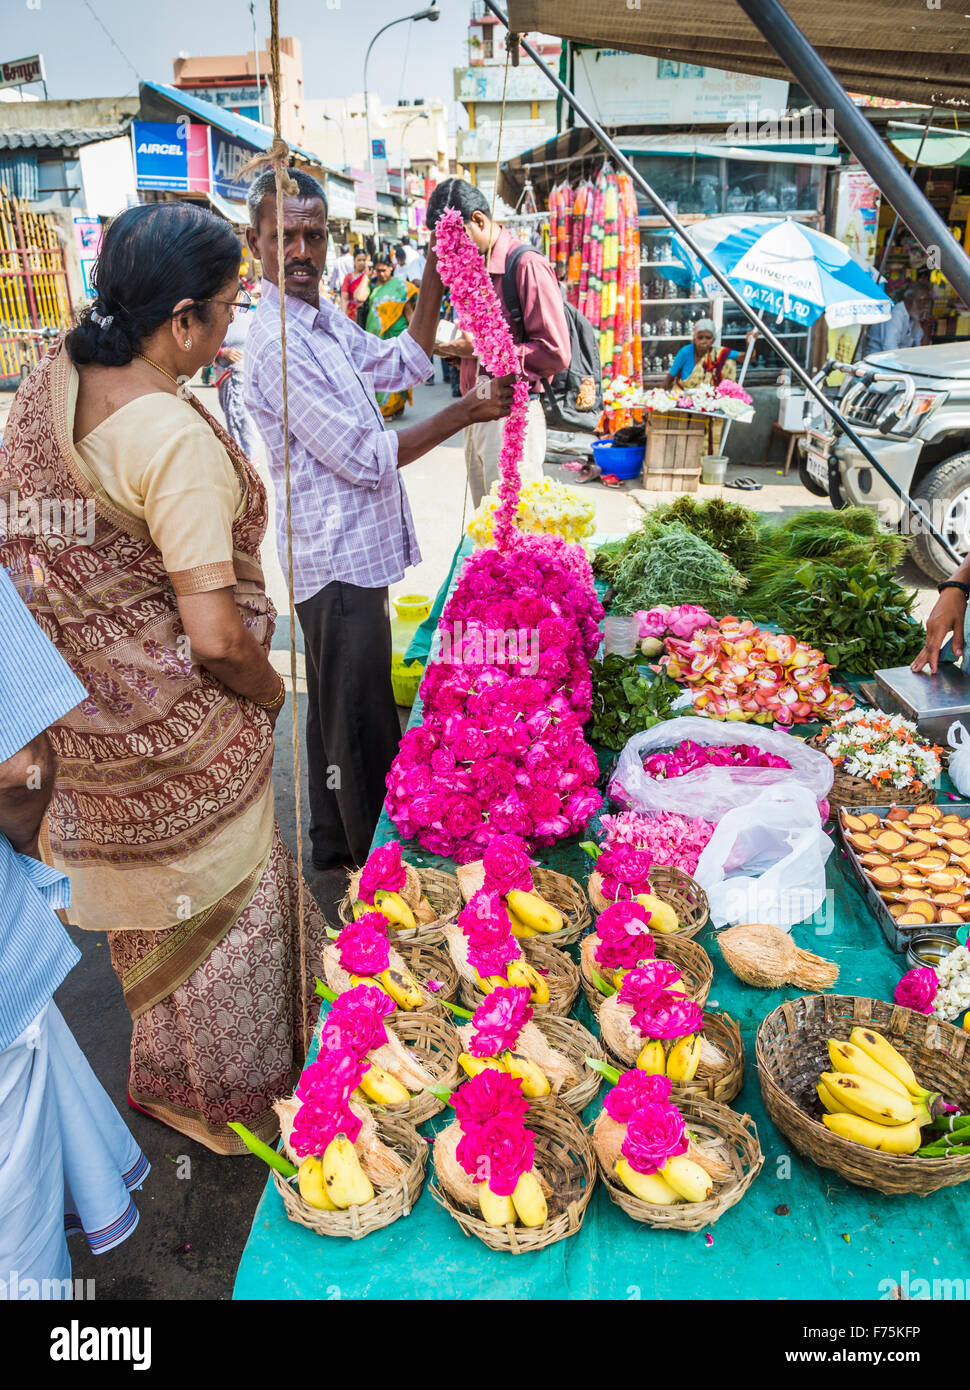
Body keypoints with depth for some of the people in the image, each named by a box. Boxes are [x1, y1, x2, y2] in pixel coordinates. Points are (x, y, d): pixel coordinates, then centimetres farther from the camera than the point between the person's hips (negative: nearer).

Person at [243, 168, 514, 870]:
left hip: (351, 551, 10)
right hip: (337, 557, -10)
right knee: (361, 715, 2)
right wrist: (469, 411, -20)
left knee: (342, 703, 20)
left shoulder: (324, 317, 10)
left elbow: (401, 366, 18)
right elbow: (363, 457, -22)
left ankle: (335, 841, 37)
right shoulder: (278, 345, -21)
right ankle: (373, 856, 20)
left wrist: (435, 273, 9)